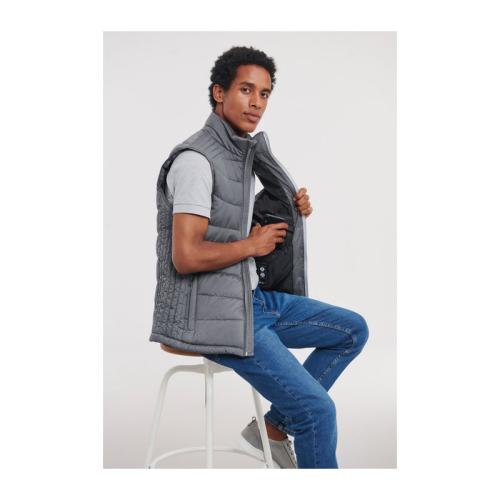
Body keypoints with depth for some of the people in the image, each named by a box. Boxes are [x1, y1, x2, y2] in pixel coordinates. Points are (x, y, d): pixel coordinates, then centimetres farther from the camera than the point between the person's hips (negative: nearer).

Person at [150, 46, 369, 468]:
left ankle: (273, 427, 11)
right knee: (318, 410, -14)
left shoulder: (244, 152, 12)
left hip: (253, 297, 9)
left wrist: (293, 210, 5)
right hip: (212, 312, -9)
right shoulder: (196, 159, -17)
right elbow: (186, 256, -25)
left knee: (353, 330, 11)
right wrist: (254, 244, -12)